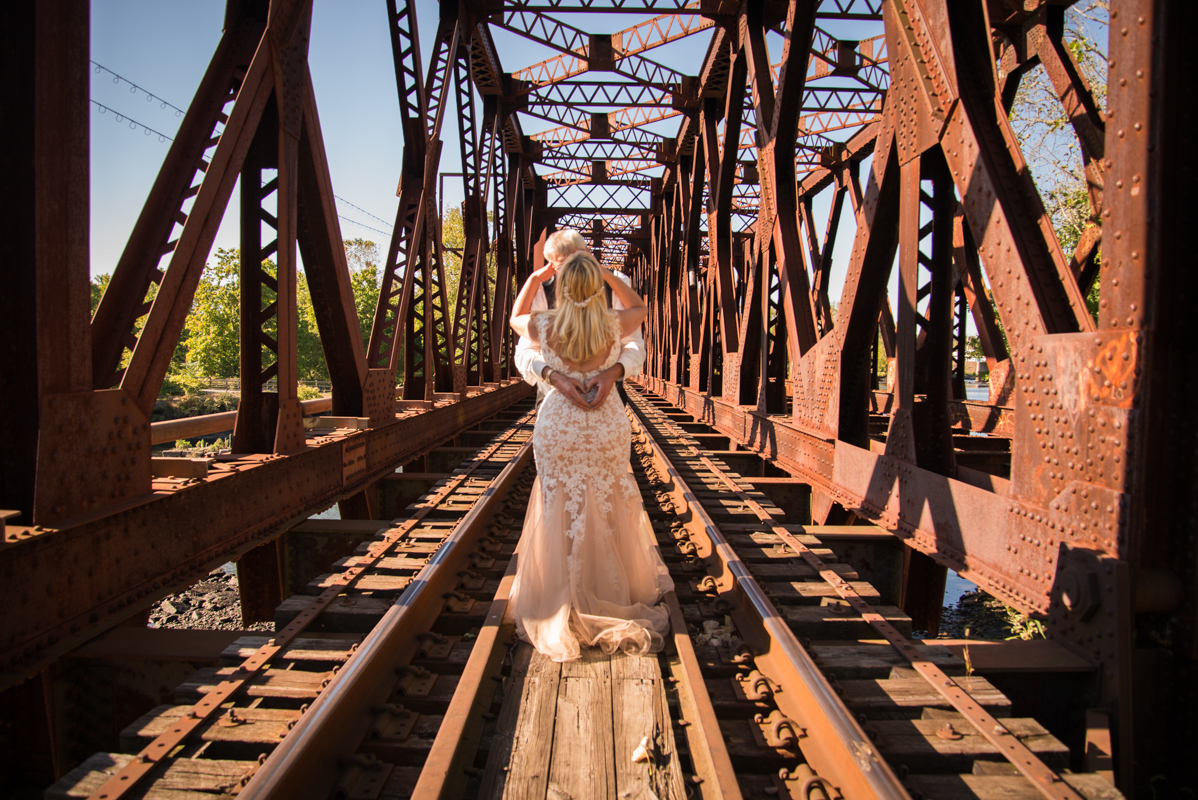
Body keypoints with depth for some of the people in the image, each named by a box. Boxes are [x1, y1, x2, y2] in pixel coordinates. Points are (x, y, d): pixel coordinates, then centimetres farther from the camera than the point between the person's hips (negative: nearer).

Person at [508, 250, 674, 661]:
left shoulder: (544, 326, -13)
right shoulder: (615, 325, -12)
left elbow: (515, 317, 13)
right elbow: (639, 306, 13)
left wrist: (536, 276, 13)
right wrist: (607, 274, 7)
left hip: (558, 430, 0)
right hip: (607, 429, 0)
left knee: (561, 518, 12)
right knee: (609, 516, 17)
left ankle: (561, 608, 20)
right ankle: (613, 596, 31)